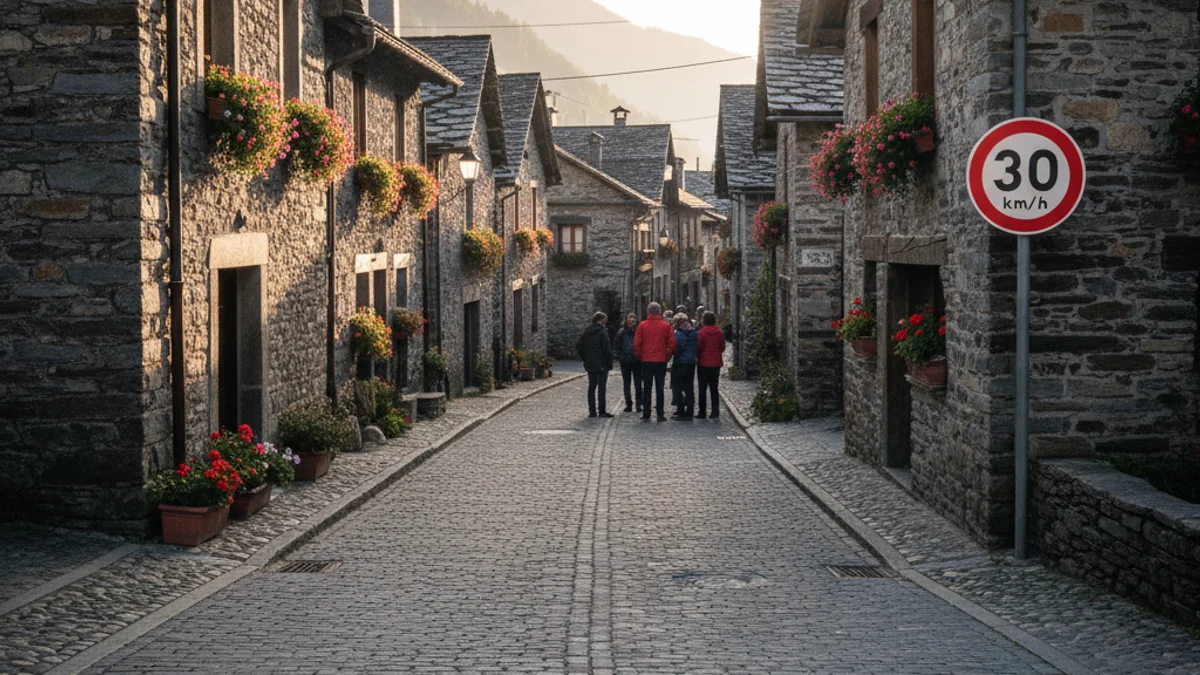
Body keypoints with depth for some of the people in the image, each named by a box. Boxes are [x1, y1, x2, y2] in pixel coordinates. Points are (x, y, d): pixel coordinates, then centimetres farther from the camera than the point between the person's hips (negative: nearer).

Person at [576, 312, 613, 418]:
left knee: (591, 387, 10)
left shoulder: (586, 332, 8)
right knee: (601, 387, -2)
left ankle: (592, 411, 9)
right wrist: (609, 363, -8)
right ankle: (602, 411, -3)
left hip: (590, 364, 6)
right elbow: (607, 349, -16)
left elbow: (578, 346, 9)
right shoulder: (602, 332, -12)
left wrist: (584, 359, 14)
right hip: (601, 365, -6)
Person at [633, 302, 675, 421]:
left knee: (646, 388, 7)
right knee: (659, 388, 4)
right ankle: (660, 415, 2)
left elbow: (636, 344, -2)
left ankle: (646, 414, 6)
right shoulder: (666, 326, -2)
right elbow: (672, 343, -3)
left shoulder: (642, 325, -2)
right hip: (661, 361, 0)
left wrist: (638, 357, 11)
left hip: (646, 361, 0)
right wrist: (667, 356, 10)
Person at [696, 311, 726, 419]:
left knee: (702, 389, 4)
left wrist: (696, 357, 6)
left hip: (703, 364, -4)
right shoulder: (720, 333, 0)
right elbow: (722, 347, 6)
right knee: (714, 388, 10)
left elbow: (698, 347, -10)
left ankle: (702, 412, 6)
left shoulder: (701, 332, -12)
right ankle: (715, 411, 3)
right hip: (716, 364, 4)